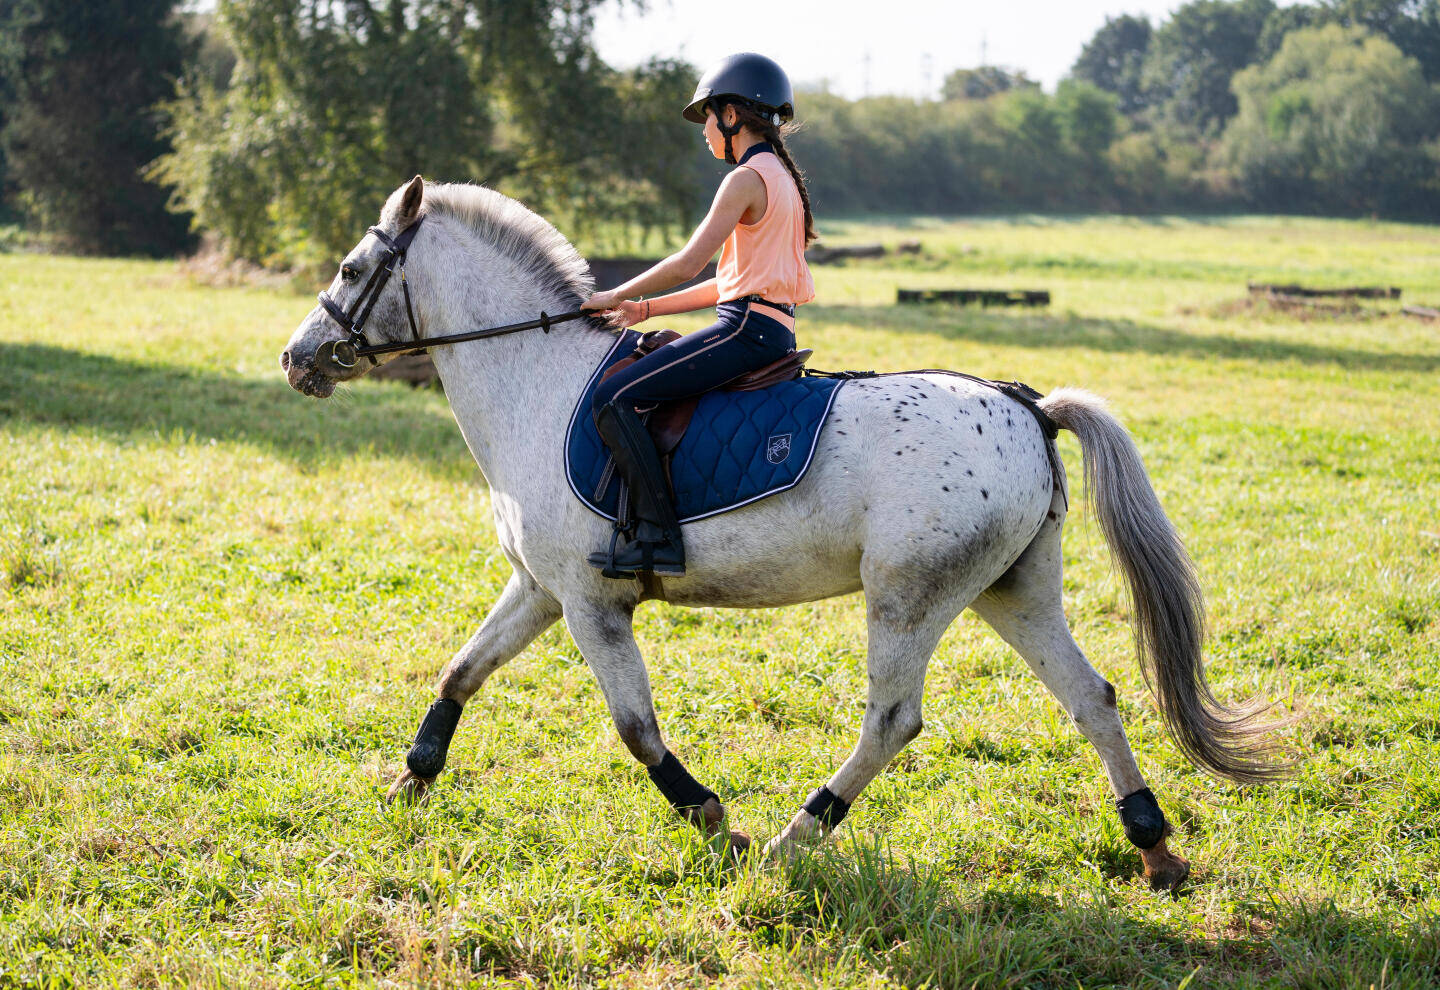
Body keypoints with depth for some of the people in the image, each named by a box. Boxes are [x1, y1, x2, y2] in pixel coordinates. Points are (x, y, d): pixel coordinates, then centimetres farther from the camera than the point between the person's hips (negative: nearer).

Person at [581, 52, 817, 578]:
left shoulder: (747, 179, -11)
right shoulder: (781, 177, 20)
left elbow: (689, 262, -16)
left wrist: (616, 296, -2)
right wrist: (647, 309, 18)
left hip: (746, 330, -11)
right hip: (771, 331, 11)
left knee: (613, 398, -16)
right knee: (635, 387, 23)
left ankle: (659, 536, -23)